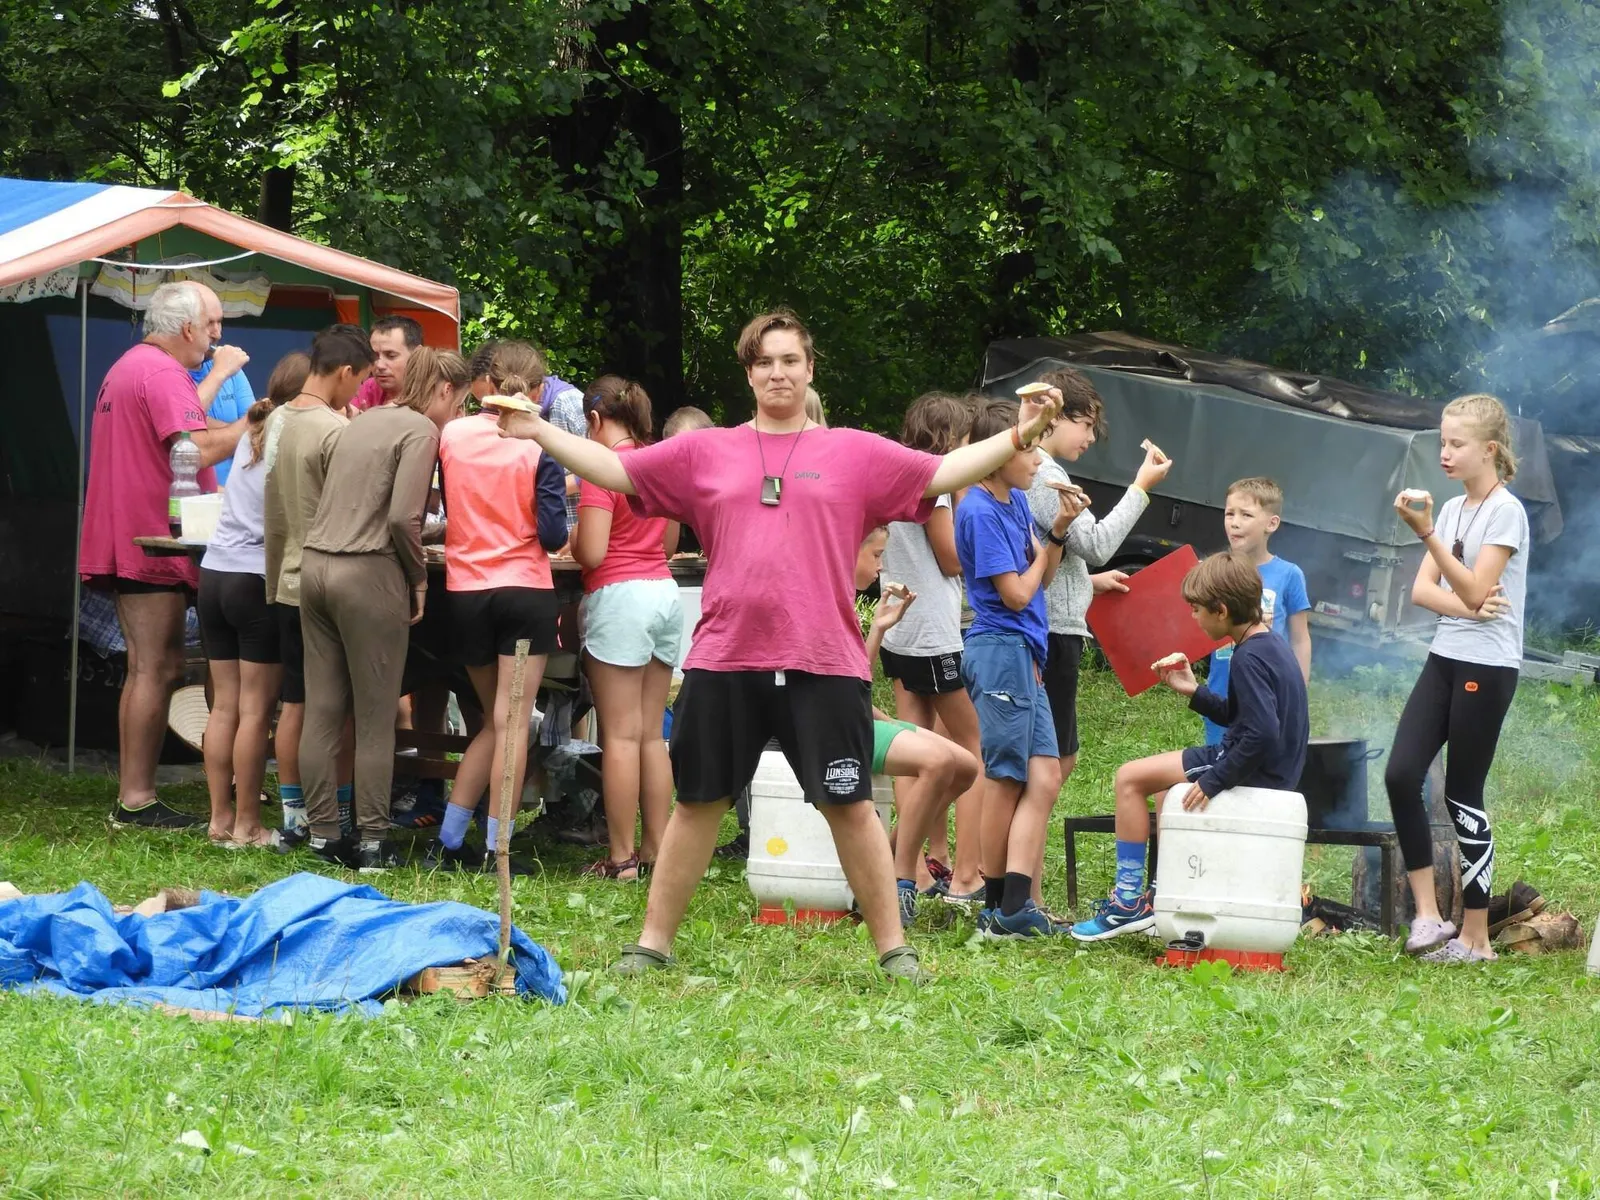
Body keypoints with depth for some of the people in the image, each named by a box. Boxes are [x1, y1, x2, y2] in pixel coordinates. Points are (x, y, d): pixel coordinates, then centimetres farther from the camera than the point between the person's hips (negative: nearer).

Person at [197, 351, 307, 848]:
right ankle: (246, 826, -1)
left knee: (224, 706, 10)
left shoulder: (253, 435, 13)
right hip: (259, 580, -7)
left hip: (215, 574, 7)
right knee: (256, 710, -2)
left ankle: (220, 819, 12)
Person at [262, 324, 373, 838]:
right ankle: (340, 812, 5)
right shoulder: (336, 432, -18)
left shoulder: (277, 420, 7)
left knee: (295, 703, 11)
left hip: (287, 583, 7)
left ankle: (292, 810, 14)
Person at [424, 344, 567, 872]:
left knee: (494, 720, 17)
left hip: (464, 590, 4)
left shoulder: (452, 435, 0)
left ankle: (448, 842, 13)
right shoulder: (539, 446, -9)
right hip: (525, 591, -4)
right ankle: (495, 851, -4)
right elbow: (553, 534, -10)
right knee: (513, 722, 1)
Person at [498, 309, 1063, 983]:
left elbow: (943, 473, 3)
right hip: (724, 661, 2)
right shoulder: (705, 453, 10)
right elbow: (615, 470, 11)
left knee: (848, 805, -1)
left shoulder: (857, 453, 7)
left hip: (824, 662, -1)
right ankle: (652, 945, 17)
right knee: (698, 803, 8)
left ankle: (894, 948, 8)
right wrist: (540, 433, 4)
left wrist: (1017, 436, -7)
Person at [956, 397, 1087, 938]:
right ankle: (1001, 905, 6)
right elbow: (1017, 593, -15)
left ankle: (1014, 905, -1)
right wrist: (1042, 555, 2)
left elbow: (1043, 574, 15)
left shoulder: (1016, 502, 12)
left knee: (1044, 777, 2)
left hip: (1024, 656, 9)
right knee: (1007, 781, -1)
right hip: (1001, 651, -9)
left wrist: (1058, 530, 0)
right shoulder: (981, 512, -15)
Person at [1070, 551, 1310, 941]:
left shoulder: (1248, 658, -22)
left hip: (1253, 774, -11)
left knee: (1130, 778, -6)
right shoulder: (1272, 646, 10)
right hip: (1277, 773, 11)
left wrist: (1214, 781, -26)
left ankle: (1130, 899, -3)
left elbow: (1262, 733, -31)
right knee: (1162, 789, 33)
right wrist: (1195, 692, 13)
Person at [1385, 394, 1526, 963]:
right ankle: (1428, 915, -2)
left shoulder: (1505, 512, -11)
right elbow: (1422, 590, 5)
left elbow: (1473, 590, -19)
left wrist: (1427, 532, -25)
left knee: (1463, 794, -3)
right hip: (1444, 659, 7)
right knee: (1400, 774, -7)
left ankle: (1475, 937, 5)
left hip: (1487, 666, -7)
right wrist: (1468, 606, -14)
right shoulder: (1452, 509, 12)